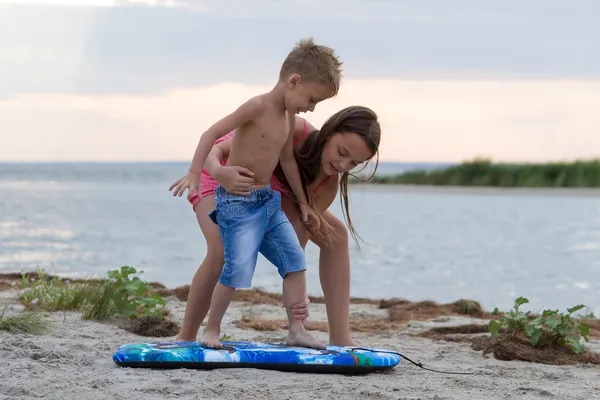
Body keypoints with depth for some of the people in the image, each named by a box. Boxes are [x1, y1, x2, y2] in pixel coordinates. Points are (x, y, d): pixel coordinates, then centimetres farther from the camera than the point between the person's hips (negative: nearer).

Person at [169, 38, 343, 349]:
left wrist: (303, 203, 23)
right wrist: (194, 174, -25)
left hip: (267, 200, 8)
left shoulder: (289, 116, 8)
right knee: (238, 269, -15)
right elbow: (212, 134, -19)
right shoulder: (258, 107, -17)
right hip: (237, 202, -8)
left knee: (295, 260, 1)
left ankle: (297, 330, 4)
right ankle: (211, 330, 1)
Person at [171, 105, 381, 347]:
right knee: (223, 252, -32)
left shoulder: (328, 185, -23)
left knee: (337, 234, -7)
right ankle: (185, 337, -13)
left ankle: (340, 338, -5)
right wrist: (220, 173, -60)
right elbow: (215, 148, -35)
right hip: (219, 175, -5)